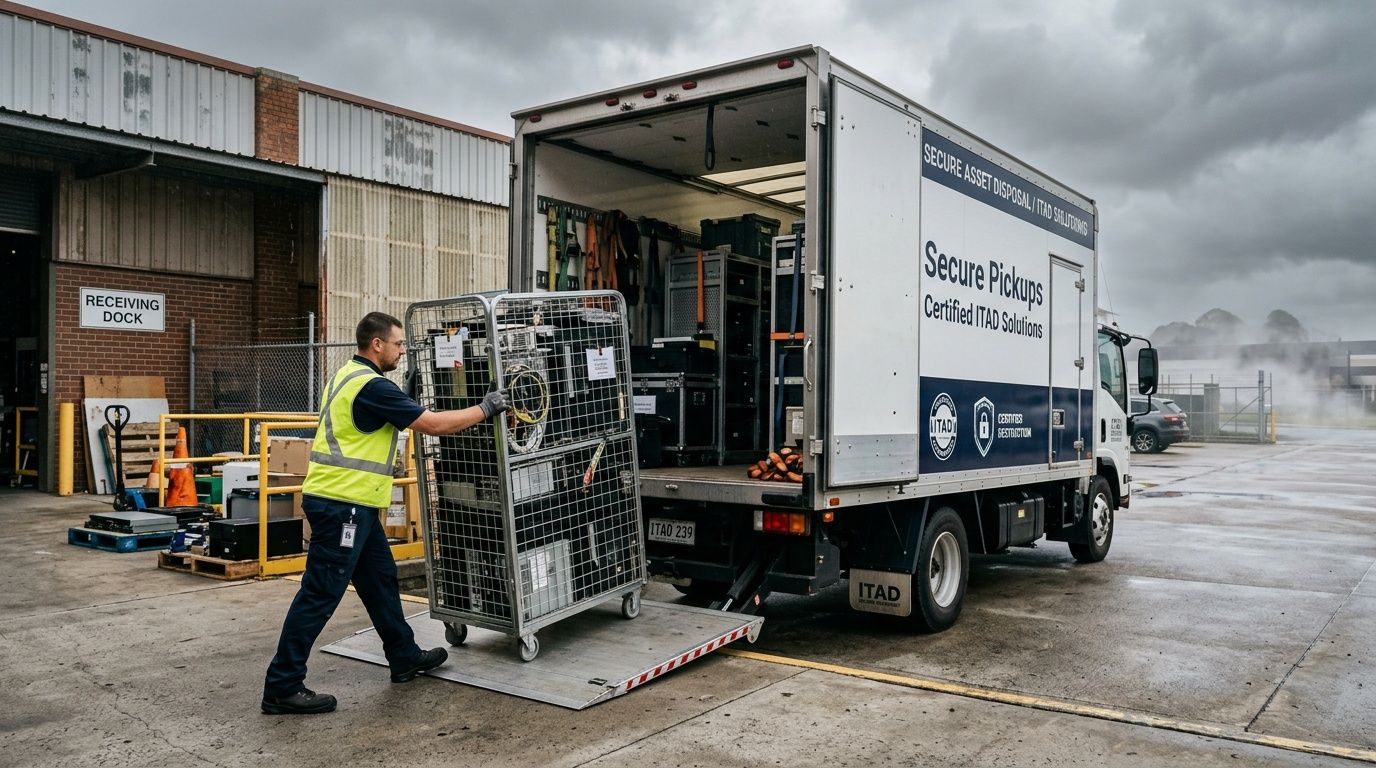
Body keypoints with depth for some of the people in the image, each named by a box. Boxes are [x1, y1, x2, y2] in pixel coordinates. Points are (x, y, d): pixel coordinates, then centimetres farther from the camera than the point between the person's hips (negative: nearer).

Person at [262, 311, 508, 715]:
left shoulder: (350, 375, 14)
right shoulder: (371, 385, -17)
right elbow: (433, 424, -15)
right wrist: (485, 409, -5)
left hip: (349, 502, 11)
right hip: (341, 503, -11)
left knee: (381, 579, 18)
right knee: (320, 594, -5)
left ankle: (405, 657, 30)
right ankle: (282, 686, 2)